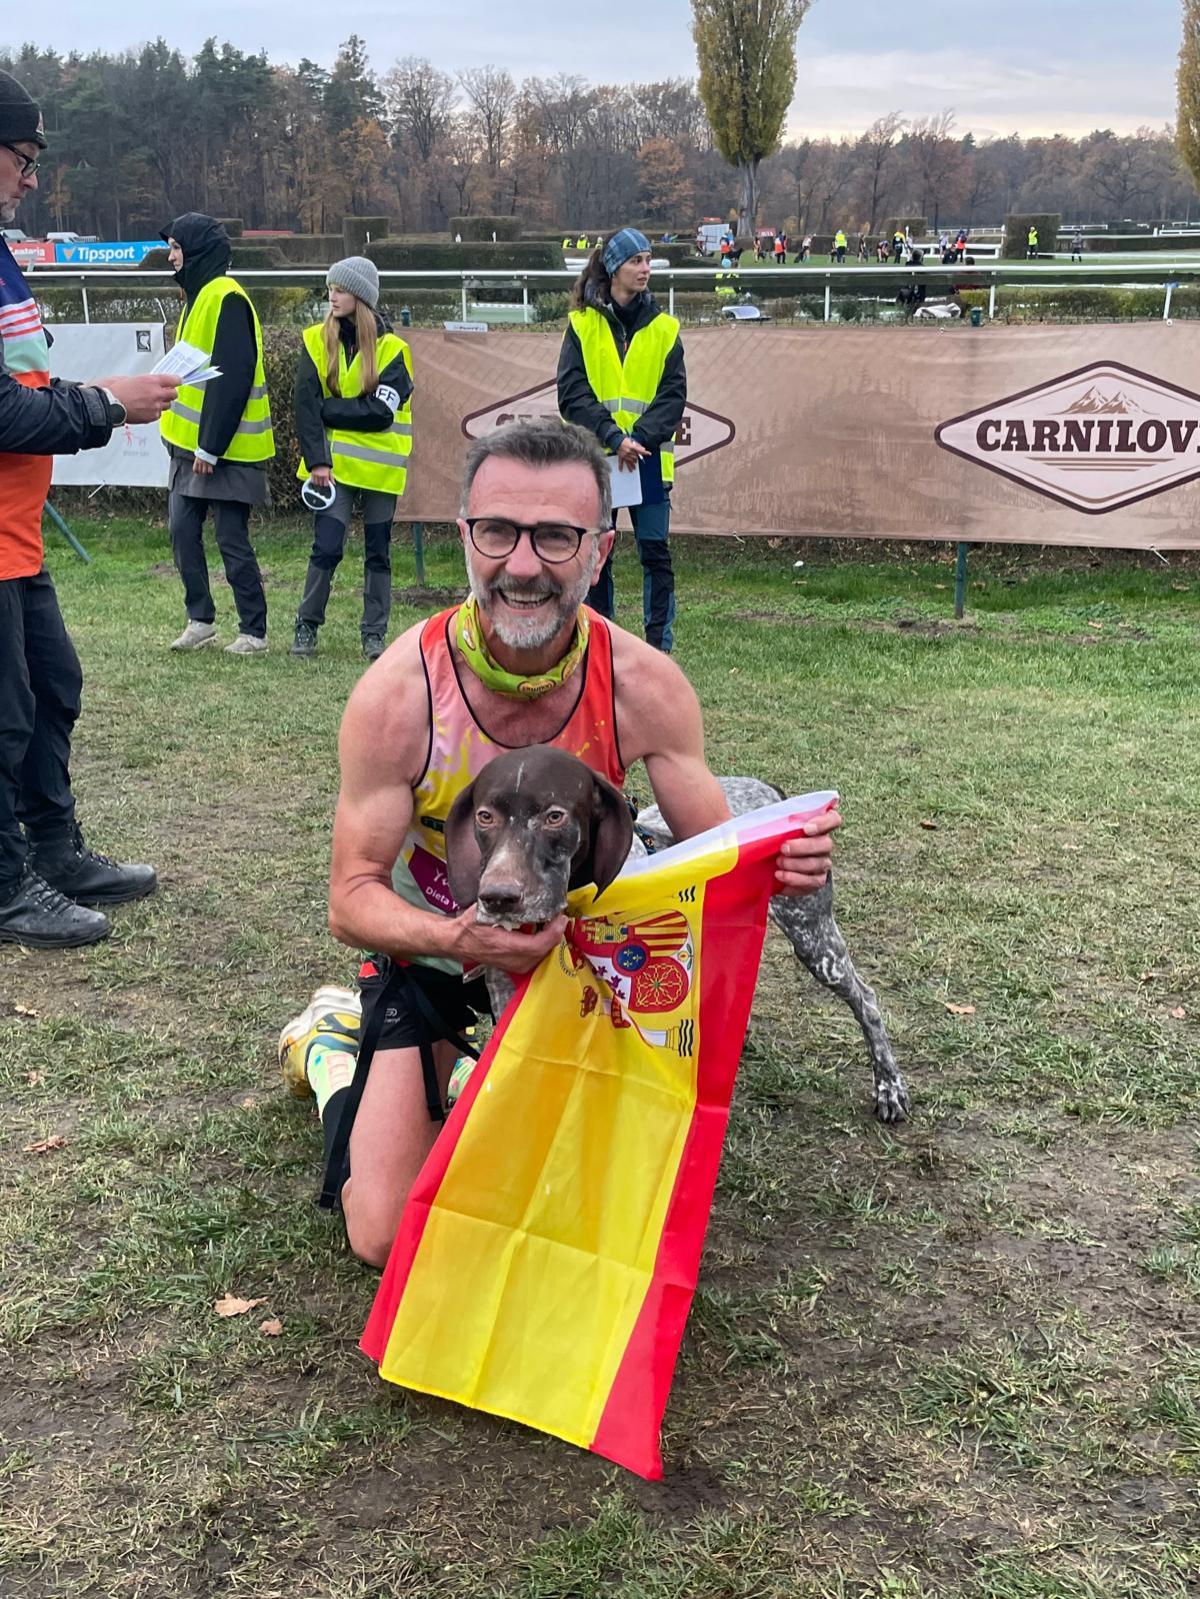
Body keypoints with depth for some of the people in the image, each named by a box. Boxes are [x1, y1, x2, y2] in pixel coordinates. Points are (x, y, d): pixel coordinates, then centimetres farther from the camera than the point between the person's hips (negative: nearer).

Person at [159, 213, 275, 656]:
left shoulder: (226, 298, -14)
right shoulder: (199, 296, 16)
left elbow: (233, 379, -21)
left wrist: (210, 448, -21)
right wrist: (191, 443, 14)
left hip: (225, 450, -9)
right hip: (192, 445, 9)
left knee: (232, 541, -3)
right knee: (182, 532, 8)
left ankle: (254, 632, 7)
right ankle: (200, 620, 18)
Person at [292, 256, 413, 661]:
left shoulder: (391, 349, -4)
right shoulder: (317, 341, 0)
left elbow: (380, 412, -14)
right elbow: (305, 404, -8)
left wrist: (327, 409, -13)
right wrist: (316, 460, -18)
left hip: (379, 465, 0)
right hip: (334, 461, 0)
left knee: (378, 552, 6)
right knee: (326, 548, -7)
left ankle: (374, 634, 17)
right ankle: (307, 625, 9)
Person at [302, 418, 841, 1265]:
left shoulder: (646, 687, -23)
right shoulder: (398, 693, -28)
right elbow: (352, 898, -22)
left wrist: (780, 862, -39)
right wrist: (458, 938, -43)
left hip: (572, 940, 3)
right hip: (431, 945, -2)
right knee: (390, 1236, -6)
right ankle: (331, 1055, 22)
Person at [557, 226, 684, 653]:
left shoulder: (664, 328, 5)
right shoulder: (582, 325, 1)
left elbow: (673, 395, -1)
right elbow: (572, 395, -6)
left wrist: (639, 436, -17)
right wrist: (613, 437, -18)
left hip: (648, 458, 1)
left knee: (655, 550, -2)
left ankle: (659, 645, 5)